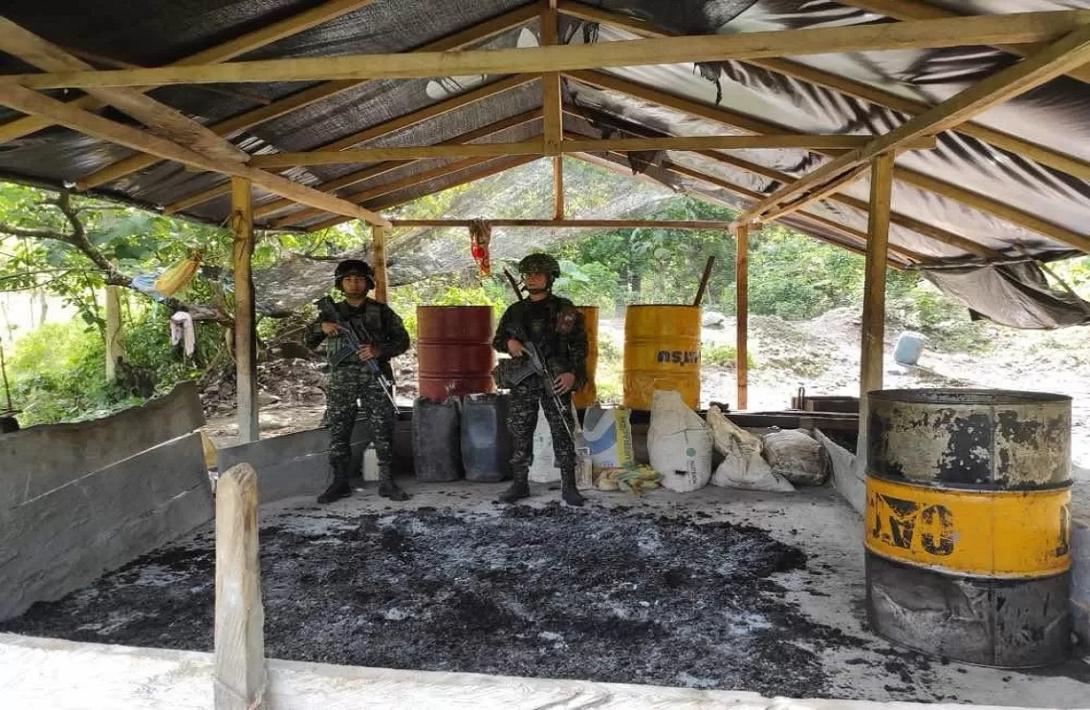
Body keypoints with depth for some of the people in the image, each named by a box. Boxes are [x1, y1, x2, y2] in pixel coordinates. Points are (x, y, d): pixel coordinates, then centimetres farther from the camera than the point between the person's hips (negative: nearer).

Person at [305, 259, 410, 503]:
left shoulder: (381, 311, 8)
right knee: (338, 432, 3)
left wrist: (380, 350, -12)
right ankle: (340, 483, 13)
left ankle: (387, 482, 7)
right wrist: (321, 327, -10)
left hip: (376, 379, -1)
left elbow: (402, 340, 6)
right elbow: (308, 341, 11)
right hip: (341, 380, 2)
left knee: (383, 431, -2)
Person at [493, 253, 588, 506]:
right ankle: (520, 483, 15)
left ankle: (568, 486, 6)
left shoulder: (563, 309, 3)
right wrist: (509, 343, -4)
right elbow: (497, 339, 19)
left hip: (556, 380, -3)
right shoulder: (515, 311, 12)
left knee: (563, 432, -1)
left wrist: (573, 373, -12)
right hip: (522, 381, 3)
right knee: (520, 433, 5)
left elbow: (580, 344, 0)